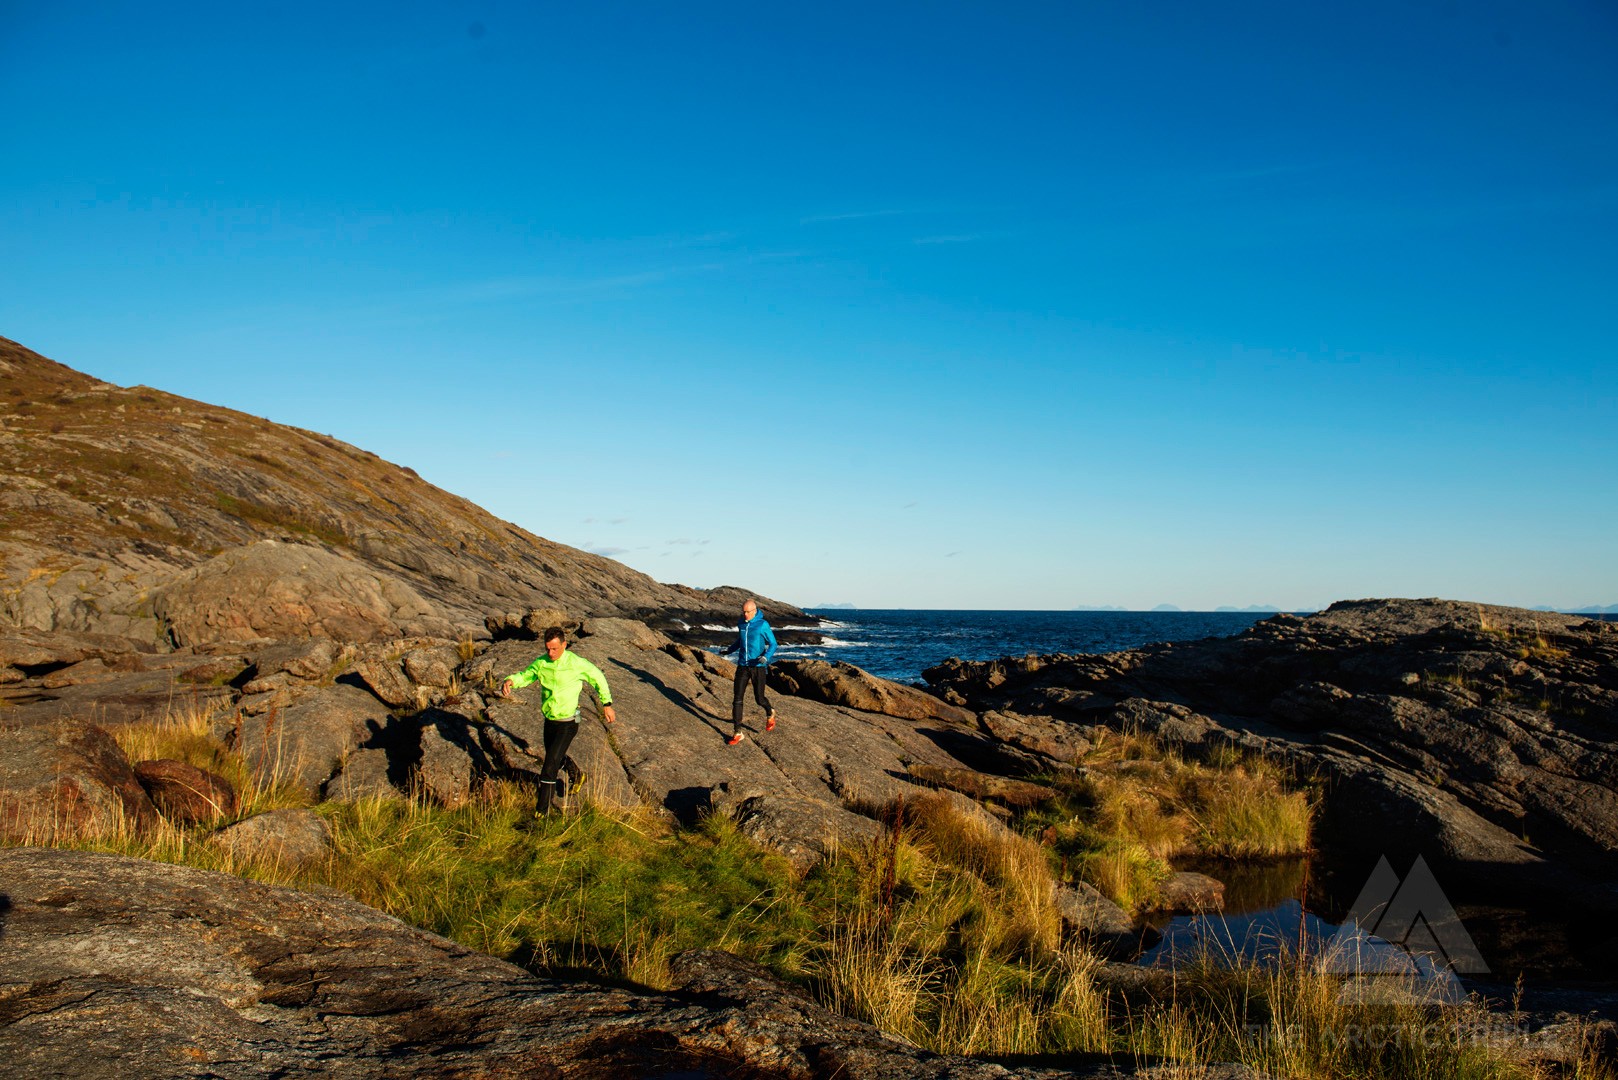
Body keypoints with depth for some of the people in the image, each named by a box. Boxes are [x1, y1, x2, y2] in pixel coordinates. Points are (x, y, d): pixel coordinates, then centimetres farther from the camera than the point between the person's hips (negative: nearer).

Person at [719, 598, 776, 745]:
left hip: (758, 667, -4)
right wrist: (729, 650, 15)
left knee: (759, 699, 6)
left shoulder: (763, 625, -11)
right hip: (742, 666, 4)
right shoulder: (741, 624, 5)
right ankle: (737, 733, 3)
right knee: (738, 700, -4)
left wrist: (766, 657, -21)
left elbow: (773, 644, -5)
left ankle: (770, 714, 42)